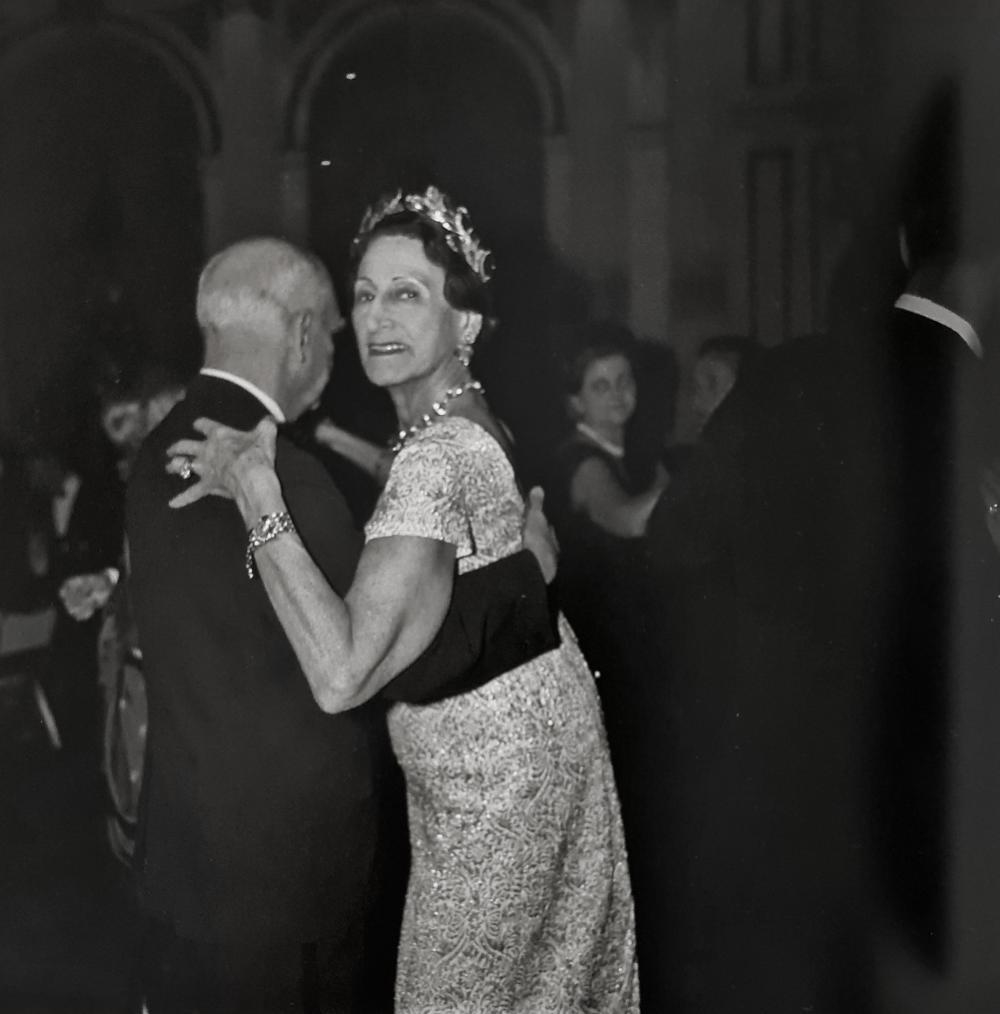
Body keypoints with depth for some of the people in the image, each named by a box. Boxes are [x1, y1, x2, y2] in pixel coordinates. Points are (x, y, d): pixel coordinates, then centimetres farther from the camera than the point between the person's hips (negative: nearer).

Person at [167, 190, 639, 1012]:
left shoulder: (434, 459, -29)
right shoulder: (473, 421, 1)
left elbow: (340, 676, -37)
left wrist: (258, 496, -35)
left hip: (492, 769, -9)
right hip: (545, 722, 9)